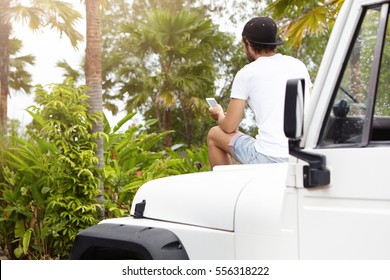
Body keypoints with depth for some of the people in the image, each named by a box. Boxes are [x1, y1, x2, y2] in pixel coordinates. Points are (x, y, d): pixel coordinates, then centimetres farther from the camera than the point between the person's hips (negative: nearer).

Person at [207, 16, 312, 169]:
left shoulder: (245, 74, -3)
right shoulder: (299, 65, 11)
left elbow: (229, 127, 1)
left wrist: (219, 115, 23)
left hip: (268, 159, -6)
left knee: (214, 135, 17)